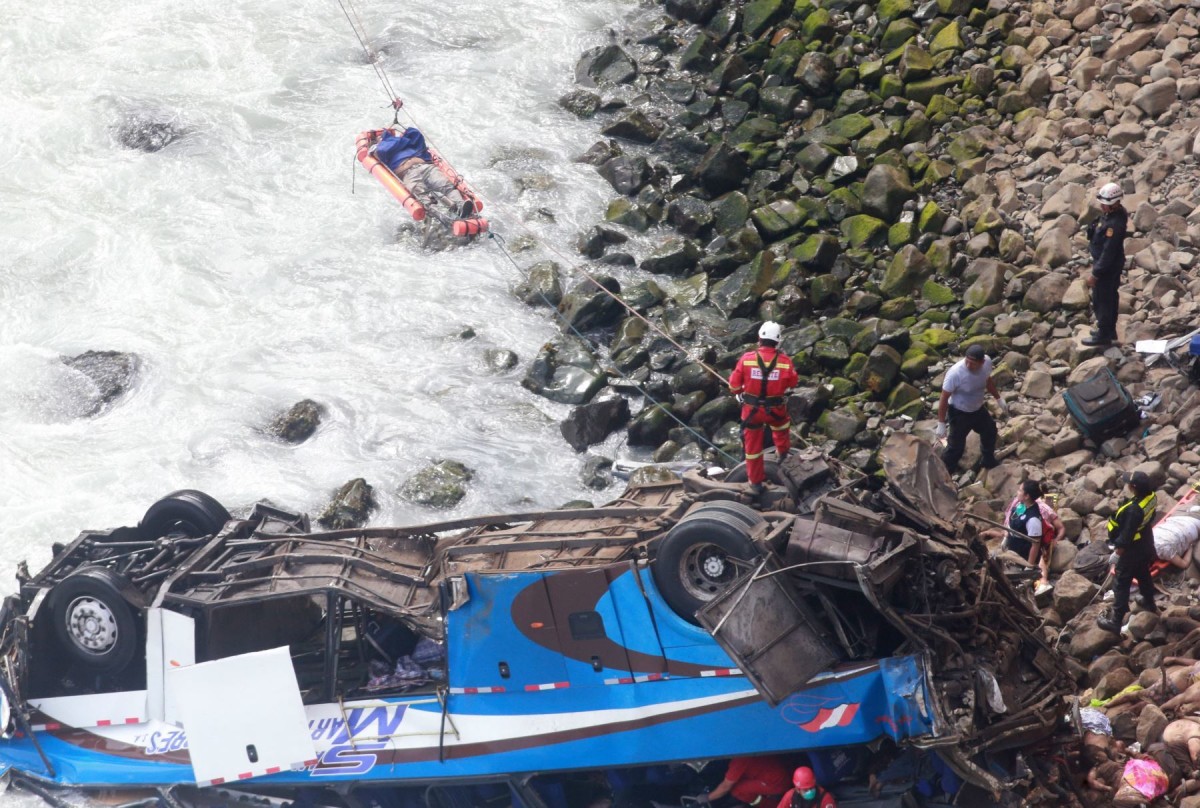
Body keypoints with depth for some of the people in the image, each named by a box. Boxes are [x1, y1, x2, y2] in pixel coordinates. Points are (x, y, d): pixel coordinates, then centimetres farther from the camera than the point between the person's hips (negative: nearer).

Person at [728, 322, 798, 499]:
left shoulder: (746, 358, -18)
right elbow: (793, 383, 2)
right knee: (781, 425, 36)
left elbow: (734, 385, -9)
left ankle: (756, 483, 25)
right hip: (776, 409, 1)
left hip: (752, 409, 0)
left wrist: (739, 393, 13)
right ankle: (783, 451, 58)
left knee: (753, 445, 16)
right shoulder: (784, 361, -16)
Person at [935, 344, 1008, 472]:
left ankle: (988, 461, 55)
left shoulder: (987, 362, -21)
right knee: (956, 446, 1)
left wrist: (999, 399, 15)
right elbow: (944, 399, -26)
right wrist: (941, 424, -23)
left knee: (990, 431, 27)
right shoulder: (955, 373, -38)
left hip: (978, 409, 7)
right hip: (959, 413, -7)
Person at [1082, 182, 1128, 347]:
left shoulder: (1115, 224, -33)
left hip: (1108, 266, -10)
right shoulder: (1111, 213, -2)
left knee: (1102, 301, 4)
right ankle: (1110, 330, 38)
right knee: (1110, 298, 23)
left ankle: (1103, 335, 18)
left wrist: (1095, 274, -25)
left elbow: (1108, 252, -30)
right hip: (1111, 265, 10)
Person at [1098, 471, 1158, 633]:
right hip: (1146, 545, 8)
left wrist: (1120, 545, -9)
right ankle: (1148, 601, 55)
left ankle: (1115, 621, 11)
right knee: (1143, 574, 32)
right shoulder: (1151, 497, -14)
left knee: (1122, 584, 4)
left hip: (1133, 549, -8)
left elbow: (1128, 532, -27)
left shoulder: (1134, 509, -39)